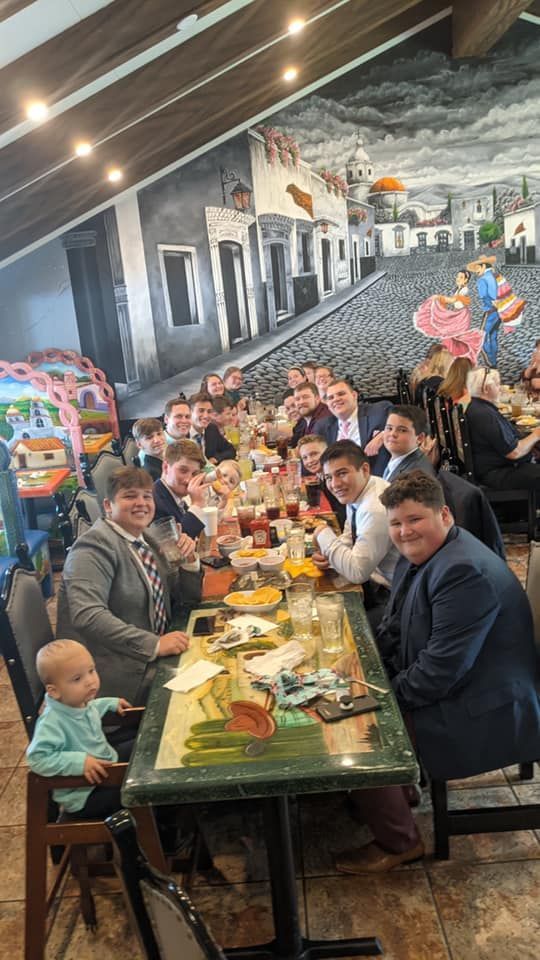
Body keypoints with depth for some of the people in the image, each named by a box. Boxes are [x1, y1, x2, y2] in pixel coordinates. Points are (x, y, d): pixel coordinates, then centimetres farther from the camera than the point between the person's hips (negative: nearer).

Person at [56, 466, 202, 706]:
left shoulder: (145, 540, 12)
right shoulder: (96, 545, -13)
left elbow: (188, 598, 16)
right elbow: (88, 614, -27)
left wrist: (189, 559, -3)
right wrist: (155, 644, -29)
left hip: (149, 661, 8)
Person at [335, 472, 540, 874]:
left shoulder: (466, 571, -28)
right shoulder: (419, 555, 4)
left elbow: (441, 670, -30)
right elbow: (393, 630, 14)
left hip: (479, 715, -10)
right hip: (439, 691, 10)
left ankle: (399, 842, 8)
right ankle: (396, 785, 30)